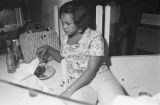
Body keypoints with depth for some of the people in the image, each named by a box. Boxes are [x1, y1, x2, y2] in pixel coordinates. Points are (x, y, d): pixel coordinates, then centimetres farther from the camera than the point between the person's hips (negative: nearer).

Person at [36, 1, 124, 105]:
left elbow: (92, 69, -14)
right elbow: (63, 58, 31)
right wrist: (48, 48, 14)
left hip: (101, 76, -1)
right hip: (77, 81, 2)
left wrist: (69, 90, -21)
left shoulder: (95, 37, -6)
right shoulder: (65, 39, 12)